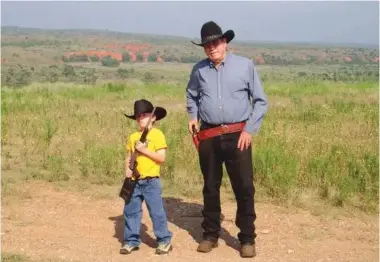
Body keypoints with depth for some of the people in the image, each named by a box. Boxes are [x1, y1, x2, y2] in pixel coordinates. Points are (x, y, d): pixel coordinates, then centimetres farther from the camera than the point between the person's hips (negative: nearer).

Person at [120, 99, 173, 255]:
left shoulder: (157, 134, -7)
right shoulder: (133, 137, 9)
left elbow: (161, 158, -13)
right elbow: (128, 157, 13)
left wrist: (144, 149, -17)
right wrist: (127, 169, -4)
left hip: (151, 181, -5)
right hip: (134, 181, 6)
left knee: (157, 211, -2)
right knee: (130, 211, 9)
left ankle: (164, 241, 10)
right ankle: (131, 240, 19)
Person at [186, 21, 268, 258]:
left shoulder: (245, 65, -3)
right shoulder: (199, 69, 5)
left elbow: (261, 101, 0)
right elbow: (191, 95, 25)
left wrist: (250, 130, -7)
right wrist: (193, 116, 8)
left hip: (238, 135, -2)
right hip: (209, 137, 3)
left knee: (244, 187, -2)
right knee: (210, 187, 11)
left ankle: (247, 238, 9)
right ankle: (210, 234, 24)